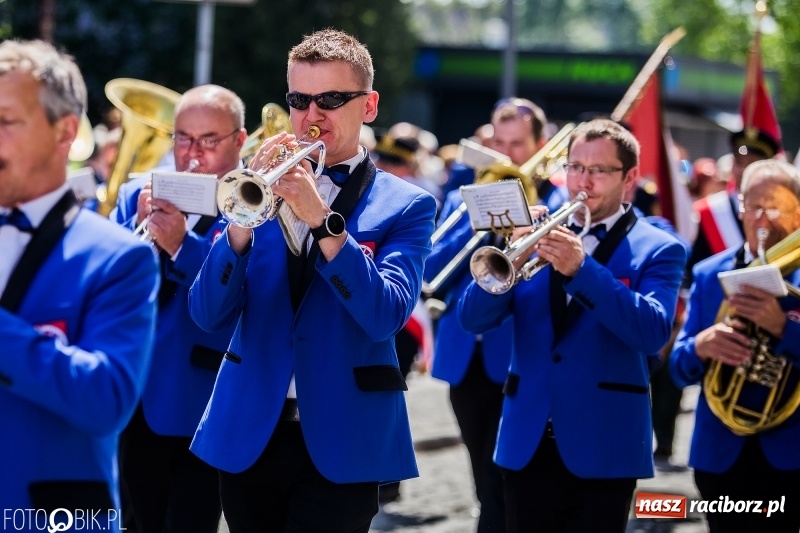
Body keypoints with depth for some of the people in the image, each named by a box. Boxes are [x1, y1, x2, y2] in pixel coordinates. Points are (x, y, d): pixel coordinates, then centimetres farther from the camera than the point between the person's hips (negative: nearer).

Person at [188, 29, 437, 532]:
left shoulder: (406, 205, 0)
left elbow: (386, 316, -15)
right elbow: (209, 314, -3)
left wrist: (322, 219, -24)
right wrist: (245, 216, -18)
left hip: (340, 443, -3)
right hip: (248, 434, 3)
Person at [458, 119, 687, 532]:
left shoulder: (657, 249, 0)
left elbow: (653, 333, -17)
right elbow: (473, 320, 1)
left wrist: (581, 270, -25)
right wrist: (511, 259, -17)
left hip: (602, 447, -3)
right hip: (526, 441, 4)